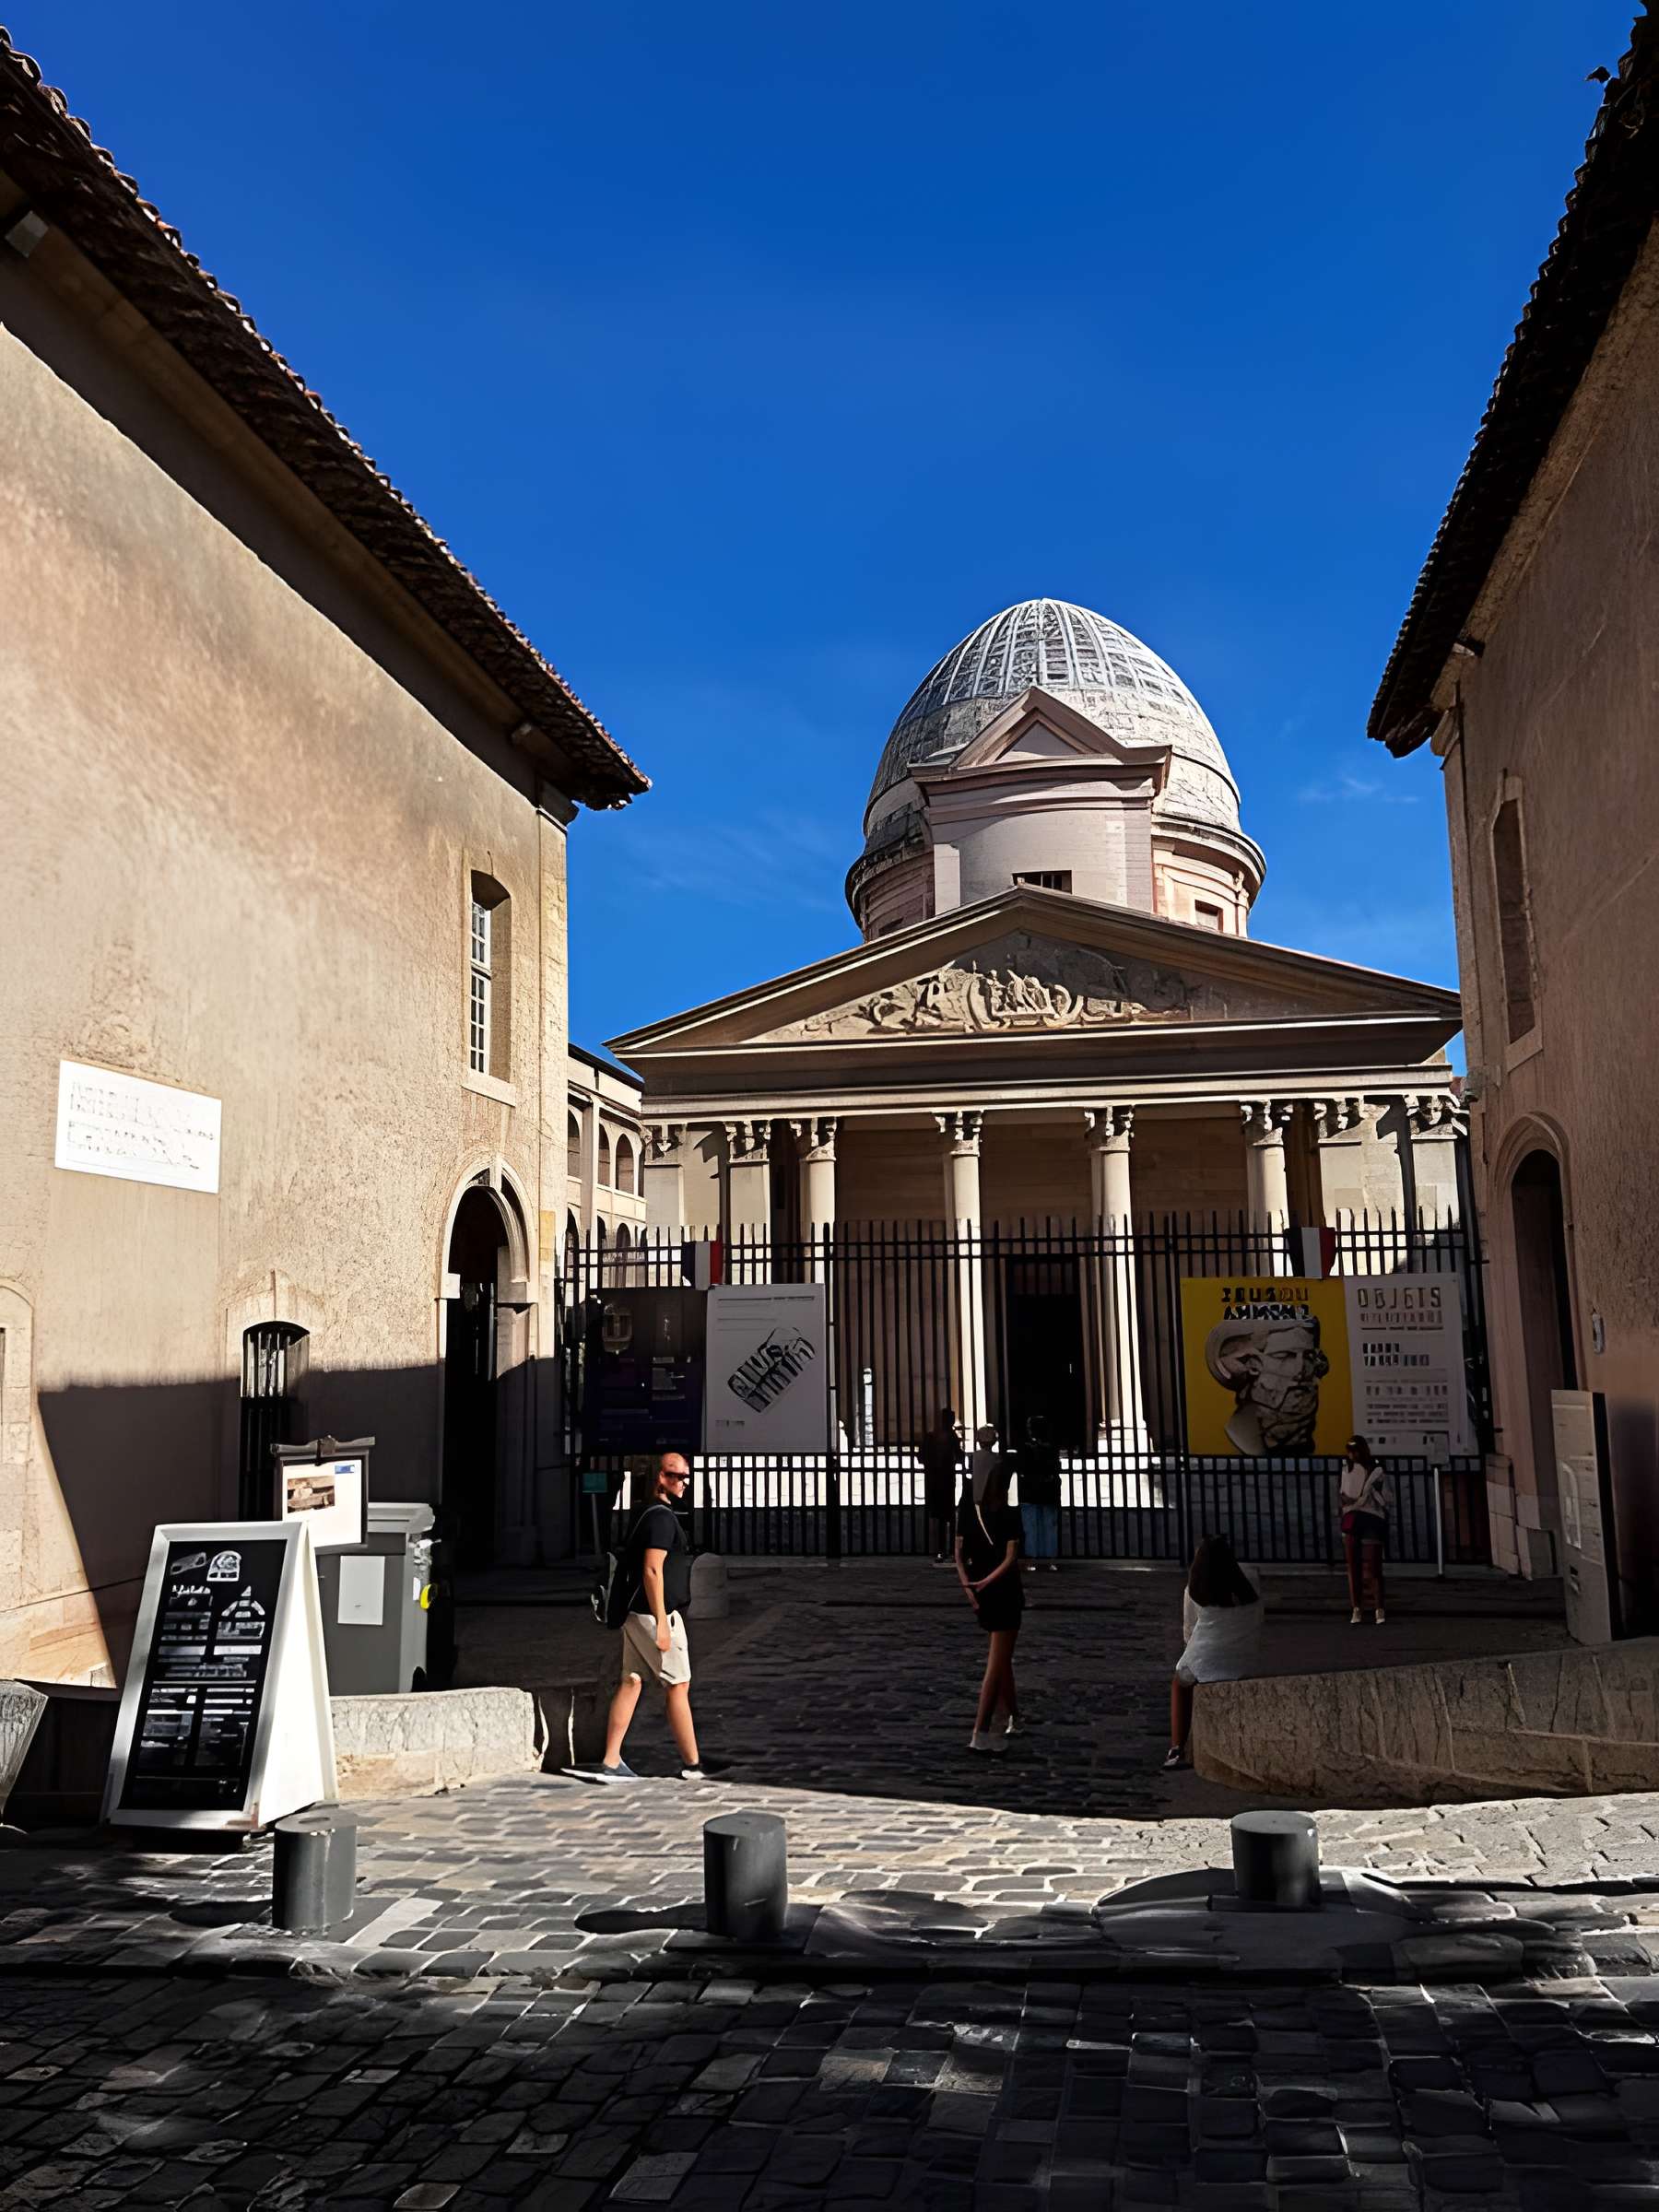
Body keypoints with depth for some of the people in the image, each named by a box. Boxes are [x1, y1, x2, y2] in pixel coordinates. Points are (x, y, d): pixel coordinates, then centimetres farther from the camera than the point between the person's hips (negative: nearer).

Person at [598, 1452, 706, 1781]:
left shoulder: (648, 1514, 16)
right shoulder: (662, 1516, -15)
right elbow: (652, 1571, -22)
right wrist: (662, 1624, -23)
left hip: (635, 1614, 9)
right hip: (656, 1614, -9)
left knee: (630, 1682, 8)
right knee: (678, 1686, -2)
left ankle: (611, 1762, 8)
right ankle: (693, 1766, 5)